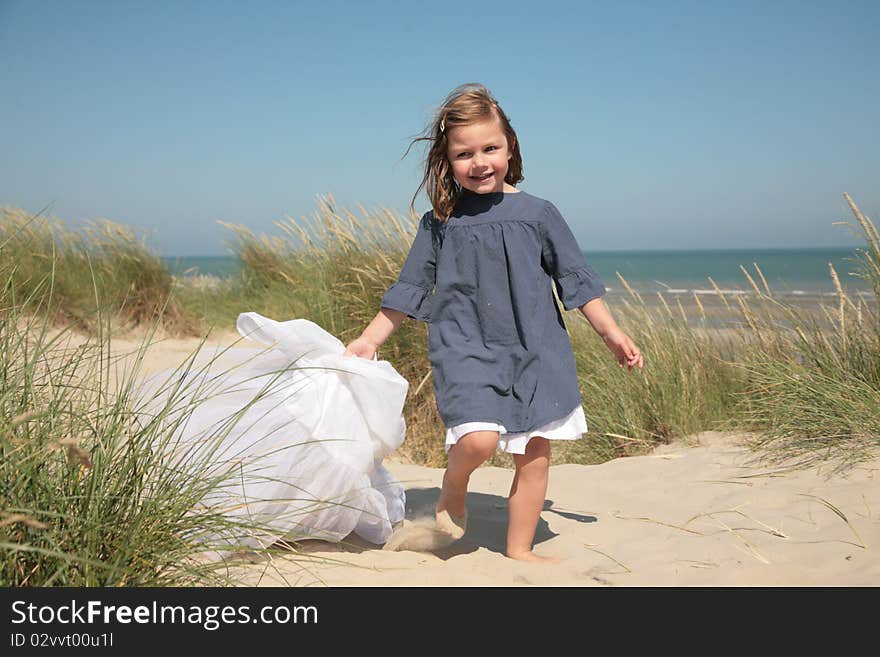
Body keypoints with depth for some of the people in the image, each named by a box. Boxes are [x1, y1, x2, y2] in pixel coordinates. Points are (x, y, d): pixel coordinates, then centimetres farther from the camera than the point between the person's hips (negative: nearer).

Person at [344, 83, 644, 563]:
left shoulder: (536, 213, 3)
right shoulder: (440, 223, 3)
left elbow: (576, 279, 8)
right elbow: (409, 291, 9)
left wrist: (612, 333, 8)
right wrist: (369, 340, 6)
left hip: (535, 352, 2)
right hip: (465, 349, -2)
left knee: (535, 454, 5)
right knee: (479, 438, -23)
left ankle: (519, 549, 23)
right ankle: (453, 487, 11)